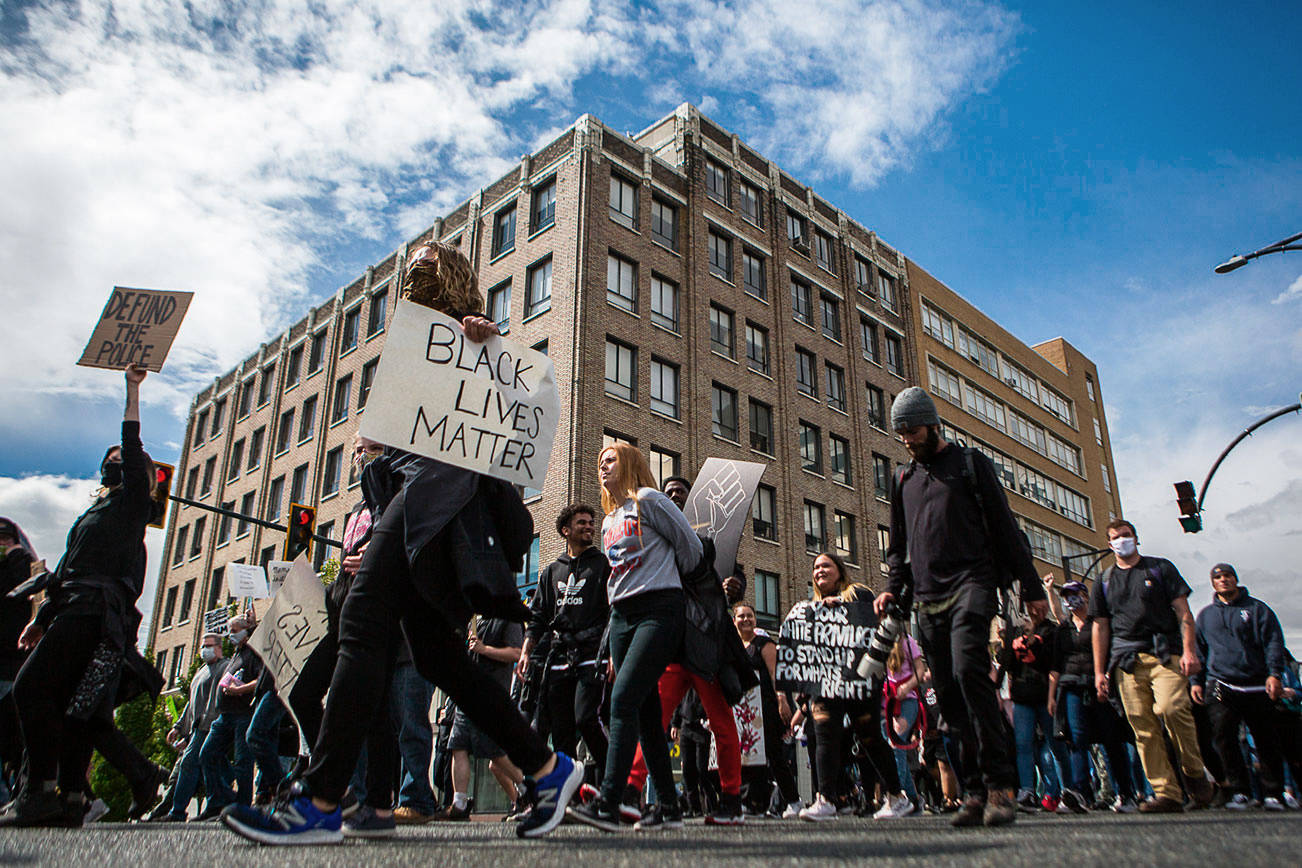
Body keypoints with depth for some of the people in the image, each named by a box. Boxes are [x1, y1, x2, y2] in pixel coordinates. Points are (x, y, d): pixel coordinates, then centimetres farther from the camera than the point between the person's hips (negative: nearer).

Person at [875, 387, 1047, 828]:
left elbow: (1004, 526, 5)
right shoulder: (903, 480, 22)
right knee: (949, 694, 0)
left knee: (968, 670, -25)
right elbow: (900, 544, 25)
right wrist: (894, 588, 9)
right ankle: (975, 791, 5)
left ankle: (999, 784, -20)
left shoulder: (970, 463, 9)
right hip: (929, 599, 5)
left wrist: (1031, 588, 1)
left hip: (971, 584, -5)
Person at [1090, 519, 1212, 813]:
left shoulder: (1160, 568, 13)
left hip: (1165, 654, -3)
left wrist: (1189, 650, -7)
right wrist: (1099, 671, 10)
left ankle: (1194, 773, -3)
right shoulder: (1105, 581, 19)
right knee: (1142, 726, -5)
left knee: (1171, 707, -24)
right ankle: (1167, 794, -3)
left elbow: (1183, 612, 7)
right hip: (1127, 661, 3)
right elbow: (1100, 627, 17)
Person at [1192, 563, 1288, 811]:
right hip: (1221, 686, 1)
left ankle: (1272, 794, 14)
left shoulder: (1257, 609, 9)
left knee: (1267, 740, 1)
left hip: (1257, 687, -1)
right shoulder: (1205, 616, 17)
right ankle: (1239, 791, -5)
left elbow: (1273, 643, 1)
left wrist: (1275, 674, -13)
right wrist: (1196, 681, 10)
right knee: (1223, 734, -13)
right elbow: (1198, 651, 20)